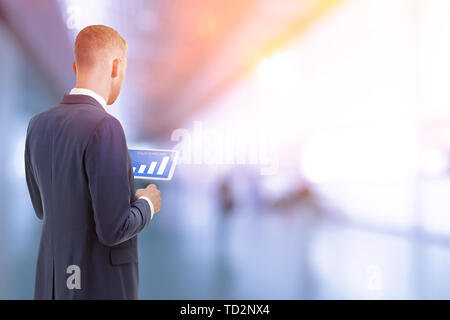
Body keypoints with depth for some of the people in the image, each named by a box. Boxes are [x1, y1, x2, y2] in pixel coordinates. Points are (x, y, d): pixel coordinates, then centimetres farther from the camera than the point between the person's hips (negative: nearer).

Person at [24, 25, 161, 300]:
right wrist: (147, 204, -3)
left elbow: (42, 208, 10)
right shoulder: (105, 128, -24)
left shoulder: (39, 124, -1)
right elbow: (113, 229, -23)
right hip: (101, 286, -6)